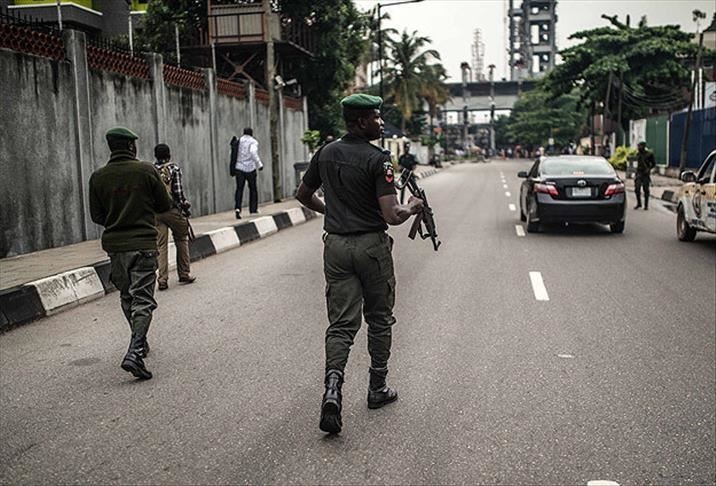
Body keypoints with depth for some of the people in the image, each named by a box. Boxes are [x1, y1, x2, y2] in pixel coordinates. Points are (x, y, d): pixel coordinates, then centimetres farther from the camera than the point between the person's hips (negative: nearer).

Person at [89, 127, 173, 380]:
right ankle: (134, 352, -19)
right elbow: (165, 205, -1)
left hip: (114, 245, 4)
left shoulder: (98, 177, 1)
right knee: (142, 298, -4)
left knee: (127, 297, 20)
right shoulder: (146, 170, -7)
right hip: (143, 243, -4)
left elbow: (97, 216, 6)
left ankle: (140, 343, 33)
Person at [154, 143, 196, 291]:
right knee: (181, 240, 15)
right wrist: (186, 207, 1)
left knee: (161, 245, 5)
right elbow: (178, 192, -10)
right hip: (172, 210, -3)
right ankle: (184, 274, 18)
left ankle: (162, 279, -1)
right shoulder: (174, 169, -3)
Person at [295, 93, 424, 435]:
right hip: (371, 246, -4)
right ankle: (377, 389, 25)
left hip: (336, 245, 4)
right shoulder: (377, 159, -14)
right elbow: (392, 216, -20)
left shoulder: (326, 154, 5)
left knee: (341, 323, 4)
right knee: (379, 319, 14)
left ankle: (332, 388, -16)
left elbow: (303, 195, 17)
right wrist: (412, 208, 1)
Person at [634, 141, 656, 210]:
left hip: (646, 174, -4)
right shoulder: (638, 154, 8)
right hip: (638, 173, 4)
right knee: (637, 189, -5)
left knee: (646, 190, 1)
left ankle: (646, 205, 9)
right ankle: (639, 203, 11)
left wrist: (649, 169, -12)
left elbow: (653, 164, 2)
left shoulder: (649, 154, -5)